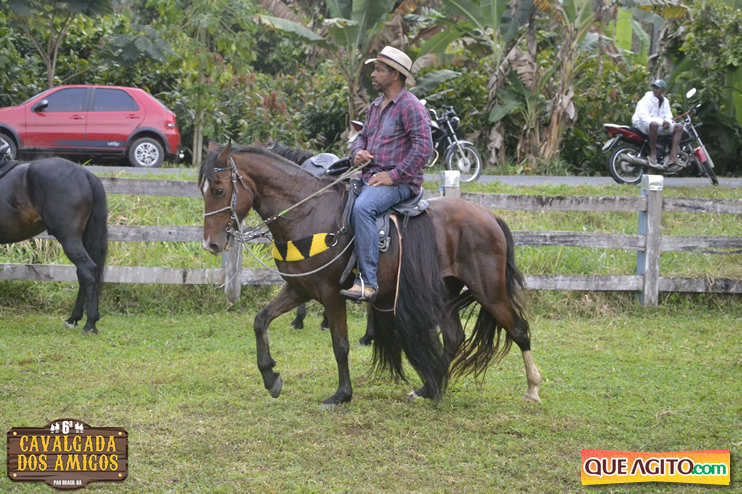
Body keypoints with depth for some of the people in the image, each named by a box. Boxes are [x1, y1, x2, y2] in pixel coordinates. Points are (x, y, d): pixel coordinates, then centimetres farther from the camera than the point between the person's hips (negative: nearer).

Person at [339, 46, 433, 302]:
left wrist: (394, 175, -21)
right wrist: (358, 152, 4)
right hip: (371, 178, 10)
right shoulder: (376, 106, 18)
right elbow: (363, 136, 29)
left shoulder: (410, 106, -10)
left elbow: (424, 147, -19)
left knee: (362, 207, -35)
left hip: (400, 182, -10)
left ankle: (367, 281, -37)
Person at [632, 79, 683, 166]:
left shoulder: (665, 101, 14)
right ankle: (653, 152, -30)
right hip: (642, 125, -8)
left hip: (661, 125, 8)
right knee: (654, 124, -43)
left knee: (679, 126, -6)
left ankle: (673, 155, -19)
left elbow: (668, 116, 13)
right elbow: (643, 116, -23)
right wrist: (661, 122, -32)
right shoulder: (646, 99, -11)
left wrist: (667, 122, -15)